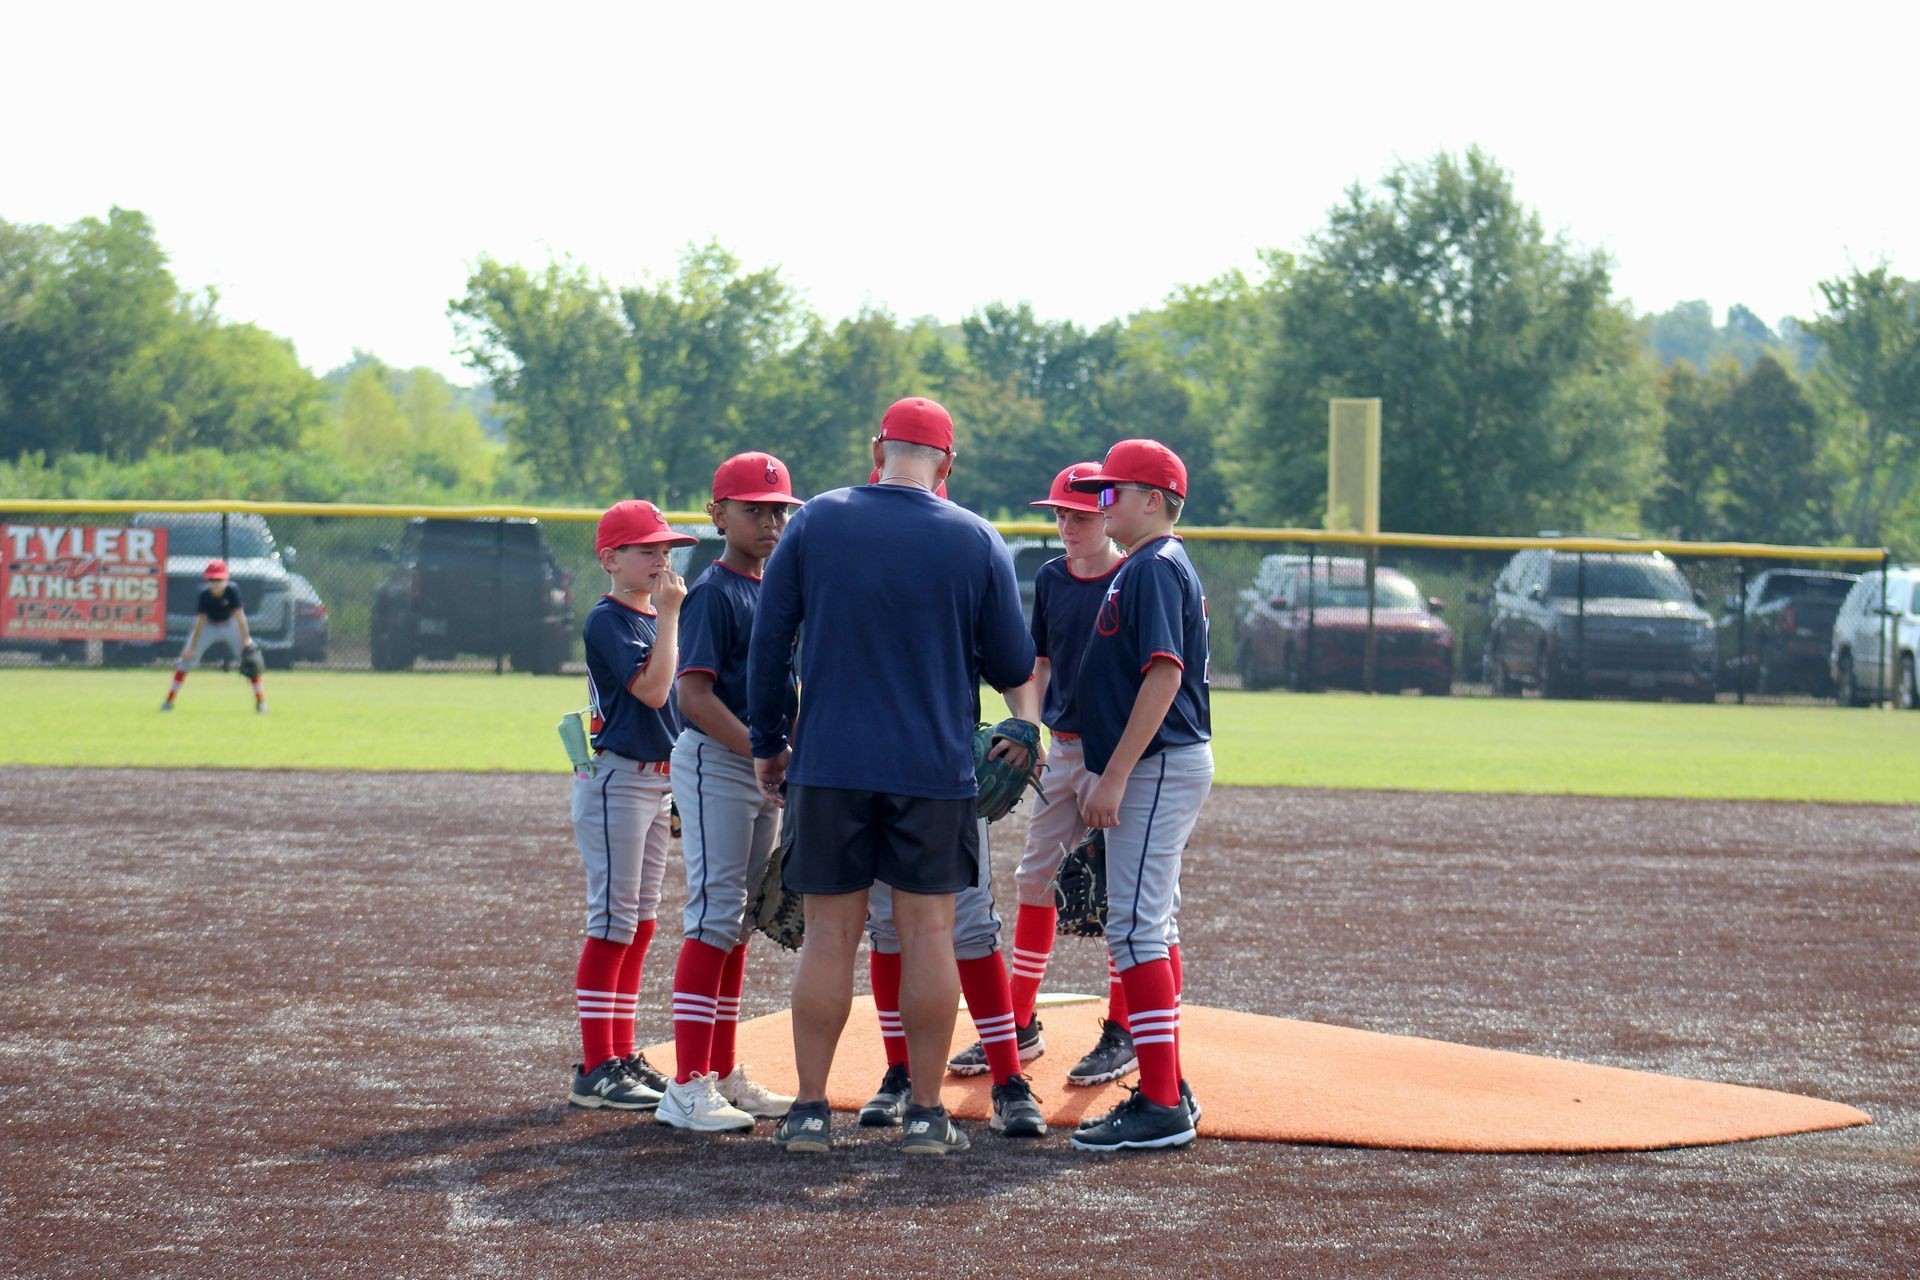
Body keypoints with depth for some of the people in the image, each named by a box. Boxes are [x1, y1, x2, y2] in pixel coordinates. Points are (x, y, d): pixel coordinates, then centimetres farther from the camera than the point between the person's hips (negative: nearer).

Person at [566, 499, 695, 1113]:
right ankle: (594, 1070, -7)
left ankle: (622, 1058, 18)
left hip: (656, 781, 9)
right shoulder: (607, 620, -12)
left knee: (639, 924, 12)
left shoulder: (653, 618, 14)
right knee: (613, 924, -9)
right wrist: (669, 613, -21)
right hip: (615, 780, -9)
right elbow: (651, 689, -24)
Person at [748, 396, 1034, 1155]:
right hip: (933, 770, -1)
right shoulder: (976, 542, -1)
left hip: (829, 763, 1)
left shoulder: (815, 523, 1)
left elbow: (768, 643, 3)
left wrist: (767, 742, 13)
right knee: (928, 932, 5)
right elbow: (1014, 668, 2)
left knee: (830, 934, 5)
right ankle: (925, 1114, 6)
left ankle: (810, 1109, 5)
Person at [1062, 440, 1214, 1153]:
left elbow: (1163, 674, -23)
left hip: (1158, 767, -11)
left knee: (1135, 927, -13)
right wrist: (1110, 777, 21)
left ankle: (1161, 1108, -15)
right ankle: (1167, 1091, 20)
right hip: (1161, 769, 11)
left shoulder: (1154, 568, -13)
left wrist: (1114, 777, -25)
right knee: (1151, 926, 15)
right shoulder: (1155, 566, 18)